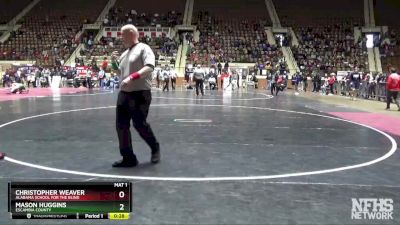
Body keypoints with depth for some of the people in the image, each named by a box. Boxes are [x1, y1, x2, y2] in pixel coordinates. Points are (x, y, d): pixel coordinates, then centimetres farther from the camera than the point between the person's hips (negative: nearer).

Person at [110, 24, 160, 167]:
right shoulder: (125, 53, 19)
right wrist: (114, 61, 10)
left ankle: (155, 148, 23)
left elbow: (149, 67, -21)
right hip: (123, 94, 8)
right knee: (121, 125, 4)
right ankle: (128, 158, 13)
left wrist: (132, 77, -28)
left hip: (140, 94, -8)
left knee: (140, 124, -4)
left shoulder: (143, 48, -6)